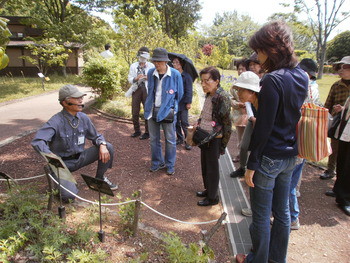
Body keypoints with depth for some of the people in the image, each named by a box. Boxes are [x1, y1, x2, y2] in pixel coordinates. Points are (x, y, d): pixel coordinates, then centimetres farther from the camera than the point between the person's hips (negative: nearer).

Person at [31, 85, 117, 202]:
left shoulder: (83, 118, -4)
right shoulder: (56, 121, -22)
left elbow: (96, 136, 7)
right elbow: (37, 141, -32)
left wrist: (102, 145, -16)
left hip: (80, 158, 5)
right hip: (63, 162, -5)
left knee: (108, 148, -12)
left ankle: (100, 178, 10)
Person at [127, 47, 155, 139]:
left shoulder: (151, 66, 2)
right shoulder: (133, 66, 7)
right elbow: (129, 79, 4)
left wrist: (148, 78, -17)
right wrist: (136, 78, -16)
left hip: (147, 90, -2)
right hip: (136, 89, 2)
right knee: (135, 112, 6)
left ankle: (147, 132, 13)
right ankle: (137, 130, 23)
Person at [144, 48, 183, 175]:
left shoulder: (175, 74, -10)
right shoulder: (150, 73, 0)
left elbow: (179, 95, 1)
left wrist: (170, 106, 8)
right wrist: (150, 105, 14)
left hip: (168, 111, -4)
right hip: (152, 110, 4)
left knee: (170, 140, 6)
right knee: (154, 139, 12)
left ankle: (170, 165, 23)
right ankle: (157, 163, 31)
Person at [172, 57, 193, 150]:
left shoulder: (186, 76, -7)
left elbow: (189, 90, -8)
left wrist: (188, 102, -11)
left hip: (183, 103, -5)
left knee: (184, 123, -2)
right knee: (176, 122, 13)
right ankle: (179, 138, 26)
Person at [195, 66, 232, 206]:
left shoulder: (222, 97, -19)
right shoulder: (208, 95, 6)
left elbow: (227, 122, -17)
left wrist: (223, 145, -15)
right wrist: (198, 127, 11)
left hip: (214, 139, -8)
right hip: (204, 137, 8)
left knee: (212, 168, 6)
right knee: (204, 165, 19)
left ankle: (213, 197, 23)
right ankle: (208, 189, 38)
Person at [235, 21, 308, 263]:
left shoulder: (273, 80, -20)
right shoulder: (302, 76, 5)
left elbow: (264, 127, -20)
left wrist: (252, 164, -14)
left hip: (269, 157, -8)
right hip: (290, 155, 8)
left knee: (261, 215, 10)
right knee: (282, 211, 20)